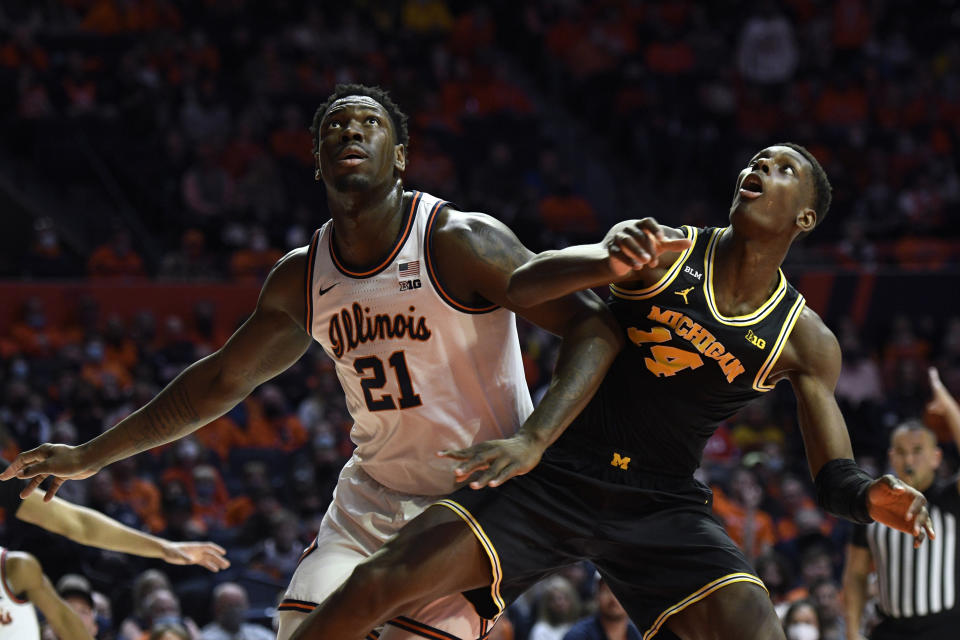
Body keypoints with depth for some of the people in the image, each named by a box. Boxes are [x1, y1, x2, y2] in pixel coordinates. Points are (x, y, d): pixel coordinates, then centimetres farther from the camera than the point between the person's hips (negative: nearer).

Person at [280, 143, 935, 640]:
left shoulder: (805, 340, 0)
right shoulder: (661, 250, -5)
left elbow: (834, 475, -1)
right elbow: (518, 286, -18)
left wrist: (871, 496, -27)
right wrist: (611, 263, -40)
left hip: (665, 509, 1)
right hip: (558, 476, -1)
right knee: (385, 581, -18)